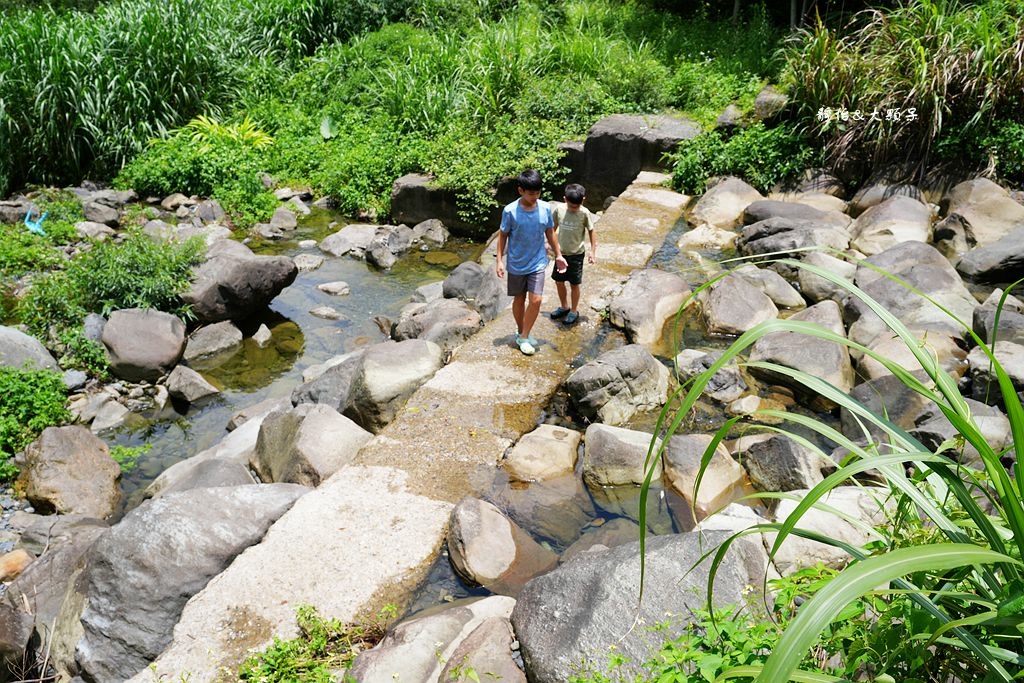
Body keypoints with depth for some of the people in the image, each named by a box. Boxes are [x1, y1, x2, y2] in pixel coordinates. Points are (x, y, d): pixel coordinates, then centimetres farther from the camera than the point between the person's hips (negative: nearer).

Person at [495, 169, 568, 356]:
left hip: (538, 263, 2)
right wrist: (499, 260, -7)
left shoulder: (545, 208, -7)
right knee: (519, 299, 12)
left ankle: (524, 336, 9)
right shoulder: (510, 211, -15)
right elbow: (503, 235, -4)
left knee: (535, 300, -6)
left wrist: (558, 255, 9)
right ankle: (520, 331, 34)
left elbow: (550, 233, 6)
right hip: (516, 264, -1)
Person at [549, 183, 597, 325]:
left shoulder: (584, 213, -16)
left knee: (574, 284, 6)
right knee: (559, 281, 14)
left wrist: (593, 251, -5)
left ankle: (574, 311, 24)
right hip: (561, 252, 4)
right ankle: (564, 307, 35)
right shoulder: (559, 209, -8)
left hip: (576, 254, -4)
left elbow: (591, 232, -4)